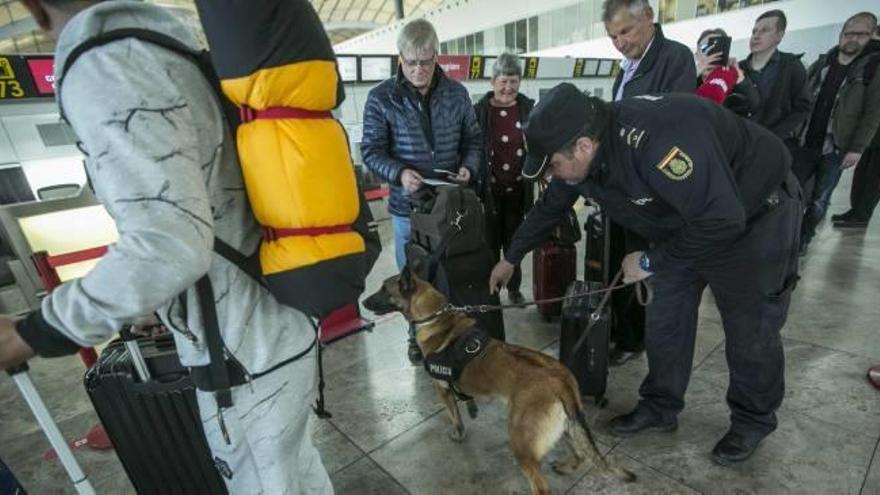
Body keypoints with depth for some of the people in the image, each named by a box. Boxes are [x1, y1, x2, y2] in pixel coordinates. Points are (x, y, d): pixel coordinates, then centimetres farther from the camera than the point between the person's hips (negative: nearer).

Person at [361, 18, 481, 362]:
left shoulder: (456, 93, 2)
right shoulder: (381, 98, -7)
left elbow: (473, 139, 10)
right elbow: (371, 151, -7)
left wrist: (469, 166, -10)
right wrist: (398, 173, -25)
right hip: (407, 206, -2)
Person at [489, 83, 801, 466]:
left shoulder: (657, 139, -40)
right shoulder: (578, 156, -14)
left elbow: (722, 220, -36)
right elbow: (547, 209, 2)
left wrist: (651, 261, -24)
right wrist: (510, 258, 12)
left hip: (754, 216, -6)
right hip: (686, 223, 7)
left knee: (750, 327, 6)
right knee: (665, 318, 8)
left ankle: (753, 420, 31)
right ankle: (660, 406, 28)